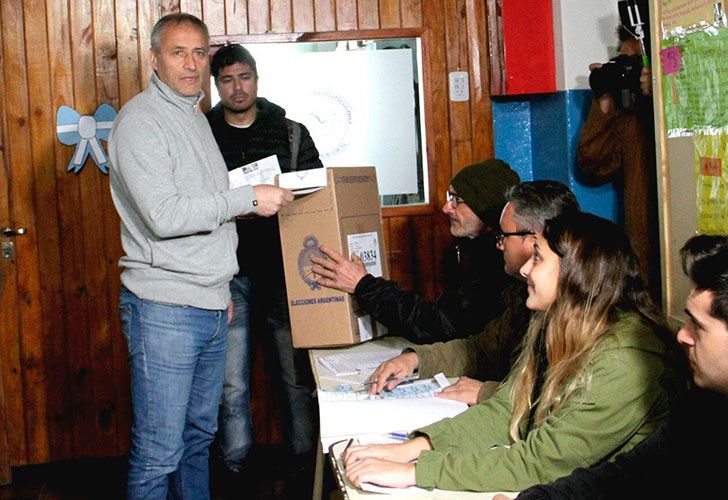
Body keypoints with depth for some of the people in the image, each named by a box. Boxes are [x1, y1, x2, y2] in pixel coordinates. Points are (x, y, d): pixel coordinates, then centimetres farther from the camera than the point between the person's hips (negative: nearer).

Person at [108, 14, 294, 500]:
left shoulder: (195, 117, 17)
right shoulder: (140, 119, -10)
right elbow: (164, 215, -21)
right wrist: (249, 199, -16)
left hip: (211, 308, 9)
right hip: (164, 310, -8)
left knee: (199, 435, 17)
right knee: (159, 454, -3)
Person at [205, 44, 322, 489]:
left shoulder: (291, 134, 9)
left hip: (283, 273, 1)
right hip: (228, 277, 0)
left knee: (298, 377, 5)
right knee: (232, 386, 3)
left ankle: (306, 468, 18)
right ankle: (237, 472, 16)